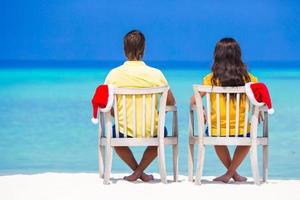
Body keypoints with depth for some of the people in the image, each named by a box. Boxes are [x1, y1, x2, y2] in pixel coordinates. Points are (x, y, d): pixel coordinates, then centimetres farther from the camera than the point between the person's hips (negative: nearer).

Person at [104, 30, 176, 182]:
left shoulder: (114, 74, -7)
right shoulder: (155, 74, -8)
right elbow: (171, 103, 1)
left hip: (124, 131, 0)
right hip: (150, 131, 0)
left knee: (113, 134, 37)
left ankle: (137, 170, 22)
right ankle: (140, 171, 19)